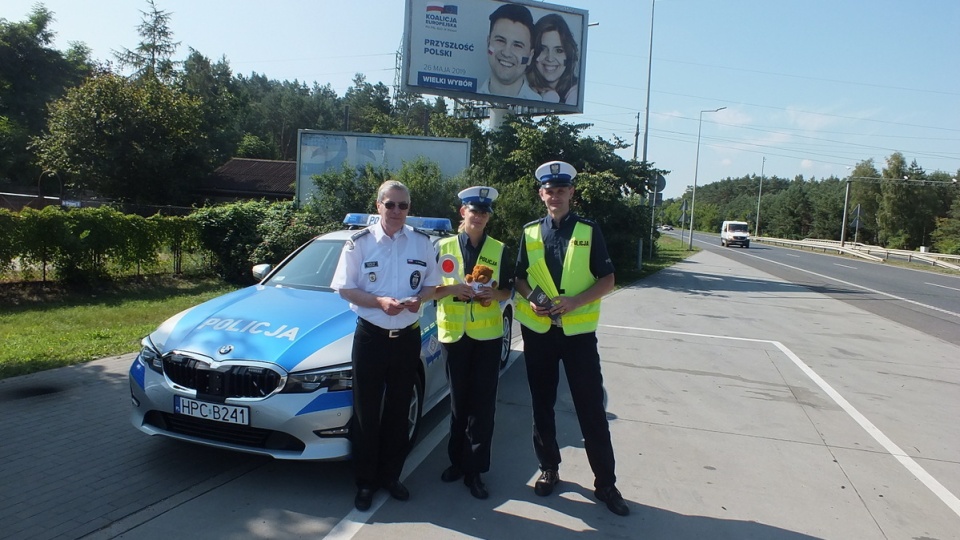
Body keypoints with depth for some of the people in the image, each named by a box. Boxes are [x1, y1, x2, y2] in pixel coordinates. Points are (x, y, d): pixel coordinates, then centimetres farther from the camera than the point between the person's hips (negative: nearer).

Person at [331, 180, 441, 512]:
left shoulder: (422, 243, 2)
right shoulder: (360, 242, -5)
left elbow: (432, 283, 9)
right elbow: (345, 289, -5)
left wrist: (419, 299, -12)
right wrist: (380, 302, -19)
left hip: (408, 336, 2)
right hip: (371, 335, -2)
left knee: (399, 411, 13)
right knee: (366, 412, 5)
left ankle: (391, 475, 29)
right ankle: (365, 482, 21)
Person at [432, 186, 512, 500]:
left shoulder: (499, 250, 5)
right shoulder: (444, 247, 3)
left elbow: (508, 289, 10)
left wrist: (496, 294, -11)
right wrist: (452, 289, -16)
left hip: (487, 334, 0)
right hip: (453, 332, 0)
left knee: (483, 403, 1)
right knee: (459, 400, 12)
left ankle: (474, 469, 11)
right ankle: (458, 460, 27)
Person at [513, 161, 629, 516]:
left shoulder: (589, 231, -1)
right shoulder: (530, 232, 6)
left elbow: (607, 280, -2)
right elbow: (520, 277, 12)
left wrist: (575, 301, -17)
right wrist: (530, 298, -9)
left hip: (578, 330, -2)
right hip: (537, 330, 3)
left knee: (592, 409, 1)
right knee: (542, 405, 12)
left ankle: (605, 482, 14)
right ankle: (549, 469, 30)